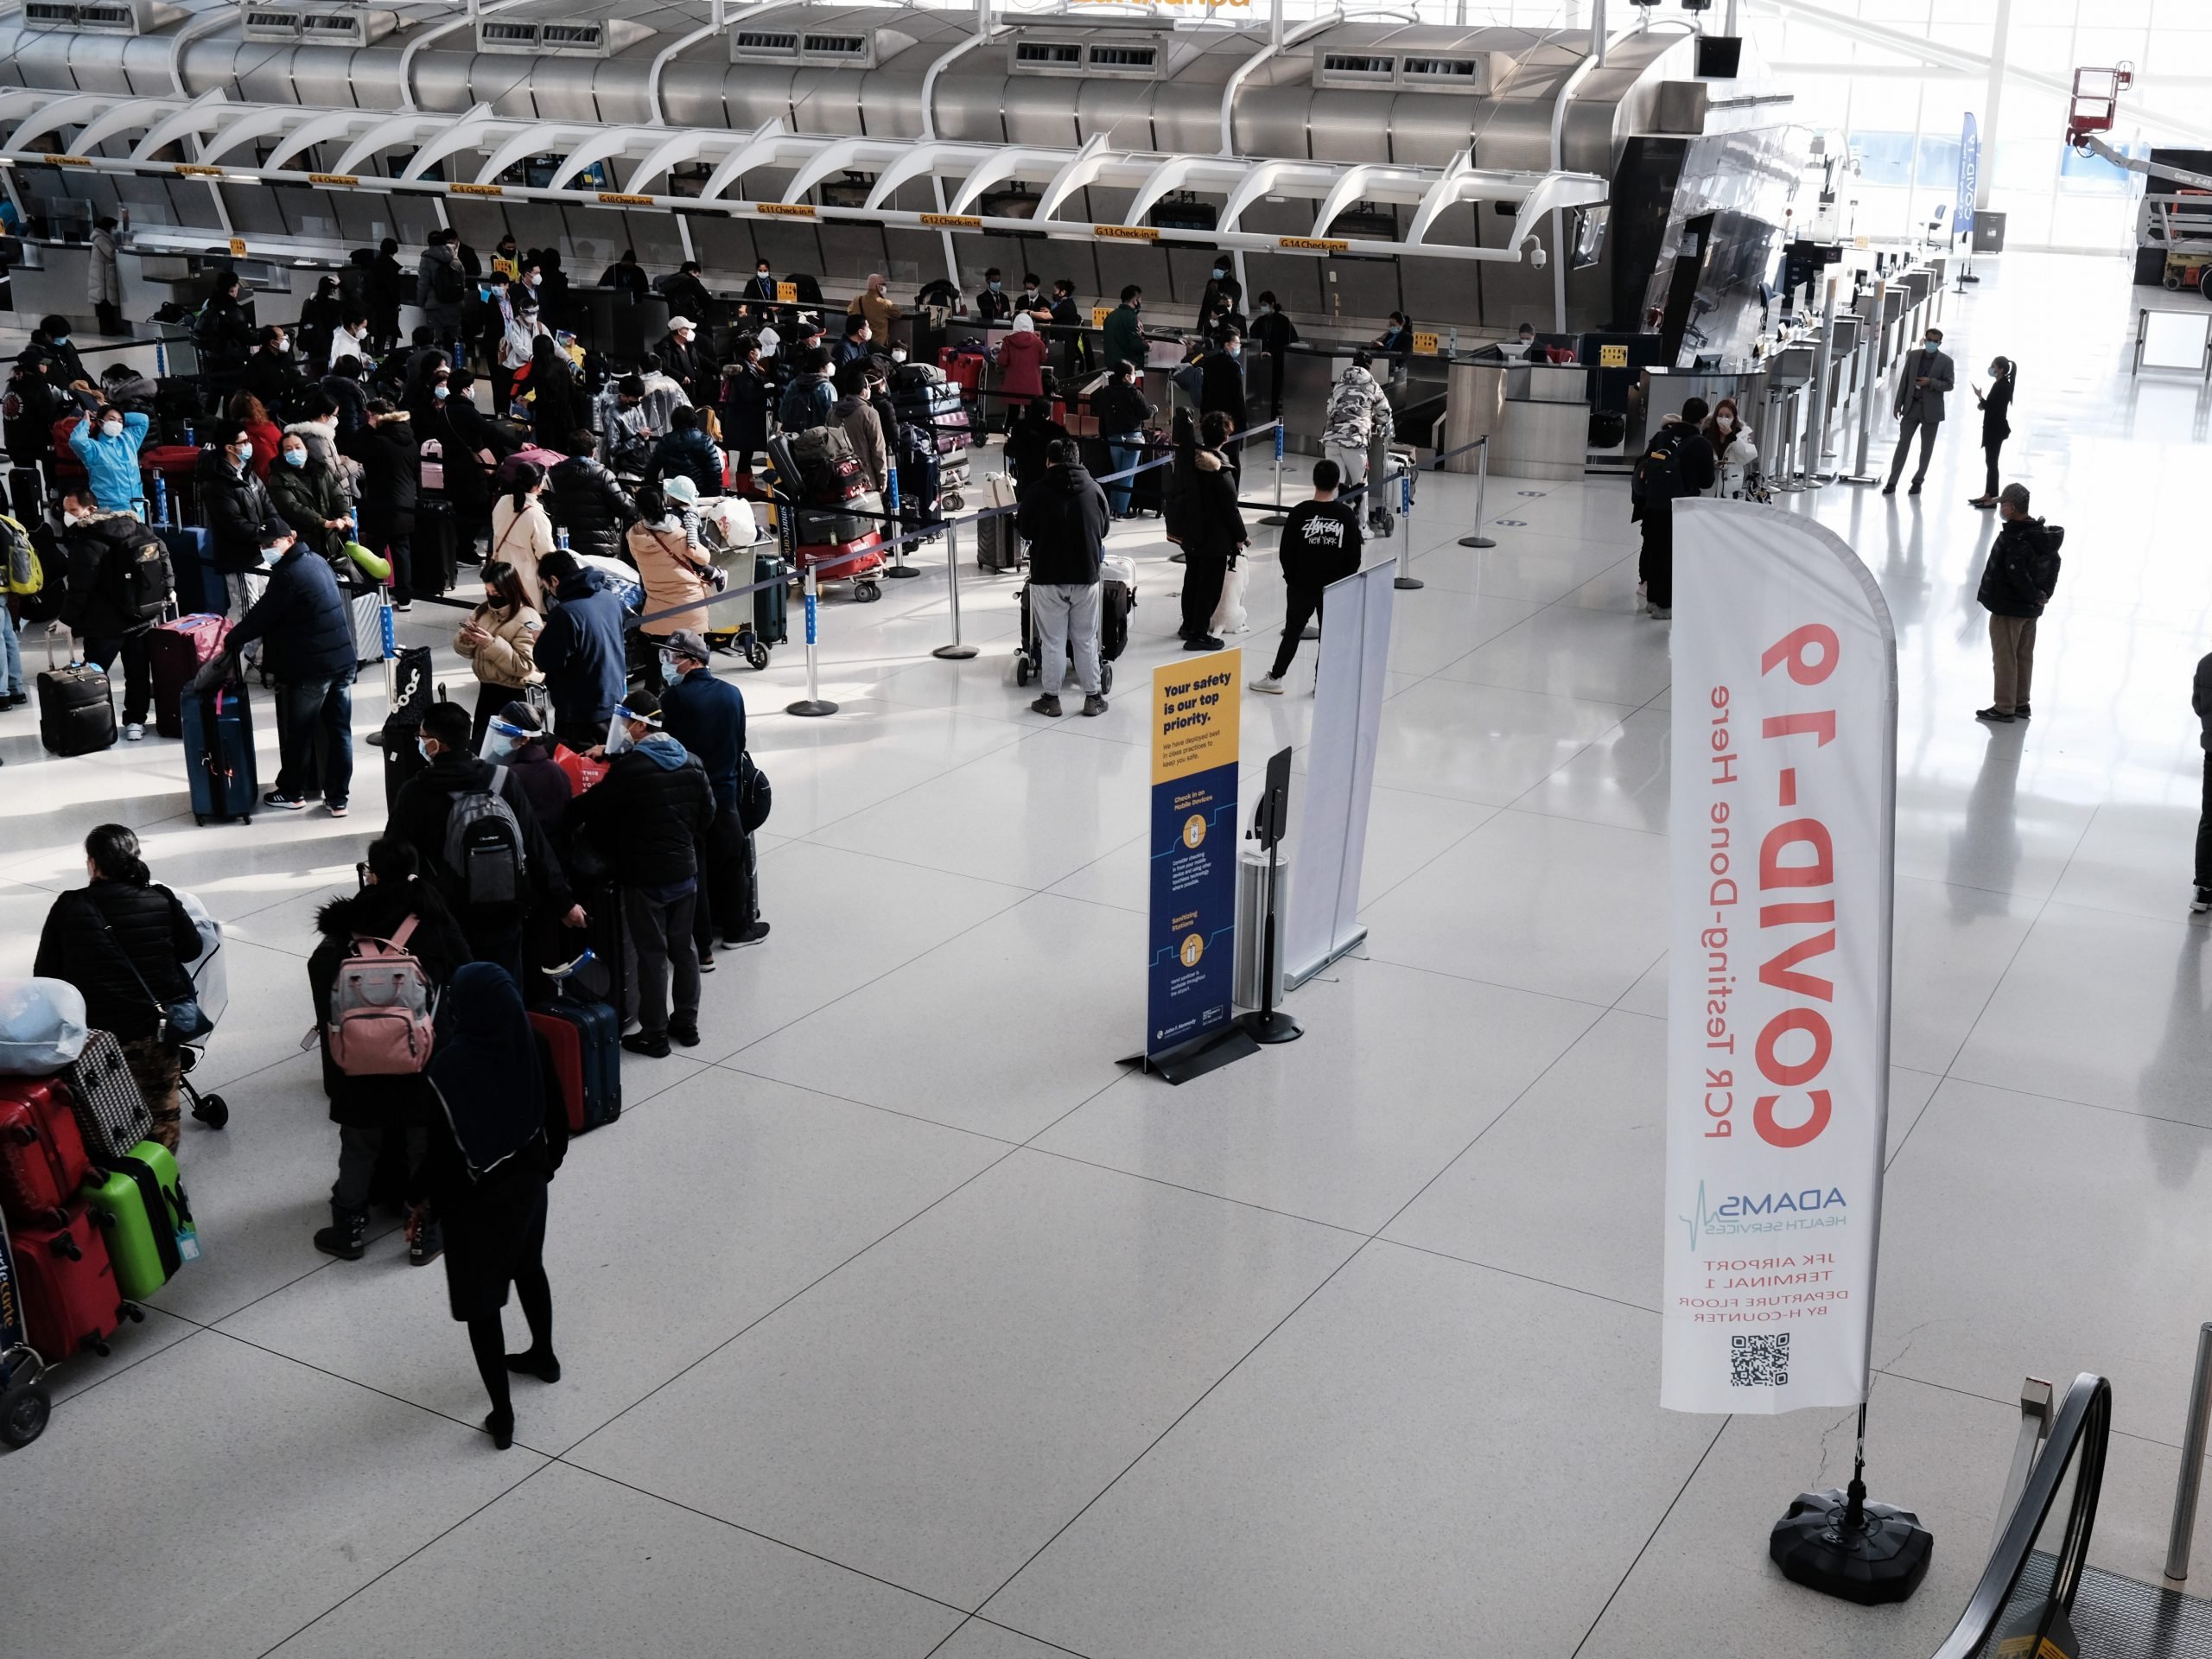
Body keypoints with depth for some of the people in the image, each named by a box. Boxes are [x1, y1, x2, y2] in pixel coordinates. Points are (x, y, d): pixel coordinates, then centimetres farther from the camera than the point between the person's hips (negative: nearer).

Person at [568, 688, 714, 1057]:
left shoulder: (629, 768, -18)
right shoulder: (691, 762, 2)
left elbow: (589, 808, -13)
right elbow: (707, 812, 10)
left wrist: (569, 814, 6)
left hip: (645, 877, -6)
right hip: (685, 871, 6)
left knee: (652, 954, 2)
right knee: (683, 947, 16)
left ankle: (654, 1034, 10)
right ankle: (686, 1023, 25)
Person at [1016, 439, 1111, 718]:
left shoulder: (1036, 491, -10)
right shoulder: (1094, 488, -1)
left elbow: (1024, 530, 1)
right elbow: (1105, 527, 10)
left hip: (1048, 576, -2)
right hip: (1086, 574, 2)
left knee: (1052, 640, 6)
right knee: (1086, 640, 12)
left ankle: (1051, 698, 12)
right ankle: (1093, 697, 17)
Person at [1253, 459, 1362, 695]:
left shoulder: (1300, 512, -12)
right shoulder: (1347, 515, -9)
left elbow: (1286, 551, -7)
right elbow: (1354, 556, -3)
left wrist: (1291, 577, 10)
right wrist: (1345, 582, 11)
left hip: (1302, 585, 0)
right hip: (1335, 587, 0)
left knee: (1292, 631, 12)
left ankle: (1275, 678, 17)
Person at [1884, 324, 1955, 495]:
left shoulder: (1946, 361, -4)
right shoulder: (1913, 356, 3)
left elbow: (1949, 385, -4)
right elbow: (1904, 380, 5)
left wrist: (1930, 382, -20)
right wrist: (1898, 404, 2)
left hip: (1931, 410, -1)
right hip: (1912, 406, 1)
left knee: (1926, 448, 7)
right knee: (1902, 444, 0)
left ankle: (1918, 481, 19)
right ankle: (1892, 482, 2)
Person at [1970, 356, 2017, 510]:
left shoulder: (2003, 386, -18)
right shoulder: (1999, 384, 11)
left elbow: (1994, 407, -22)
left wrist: (1980, 397, -16)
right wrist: (1983, 404, 3)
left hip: (1997, 429, -10)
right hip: (1992, 428, 10)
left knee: (1992, 462, -6)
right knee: (1990, 461, 14)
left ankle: (1992, 498, -4)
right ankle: (1987, 495, 20)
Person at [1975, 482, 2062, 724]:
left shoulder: (2013, 539, -26)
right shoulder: (2042, 534, 4)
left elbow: (2017, 574, -31)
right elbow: (2054, 562, 13)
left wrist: (2034, 596, -16)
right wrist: (2045, 593, 9)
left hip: (2008, 609, -9)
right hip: (2031, 610, 9)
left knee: (2005, 658, 2)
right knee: (2024, 656, 18)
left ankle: (2004, 708, 10)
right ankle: (2021, 704, 29)